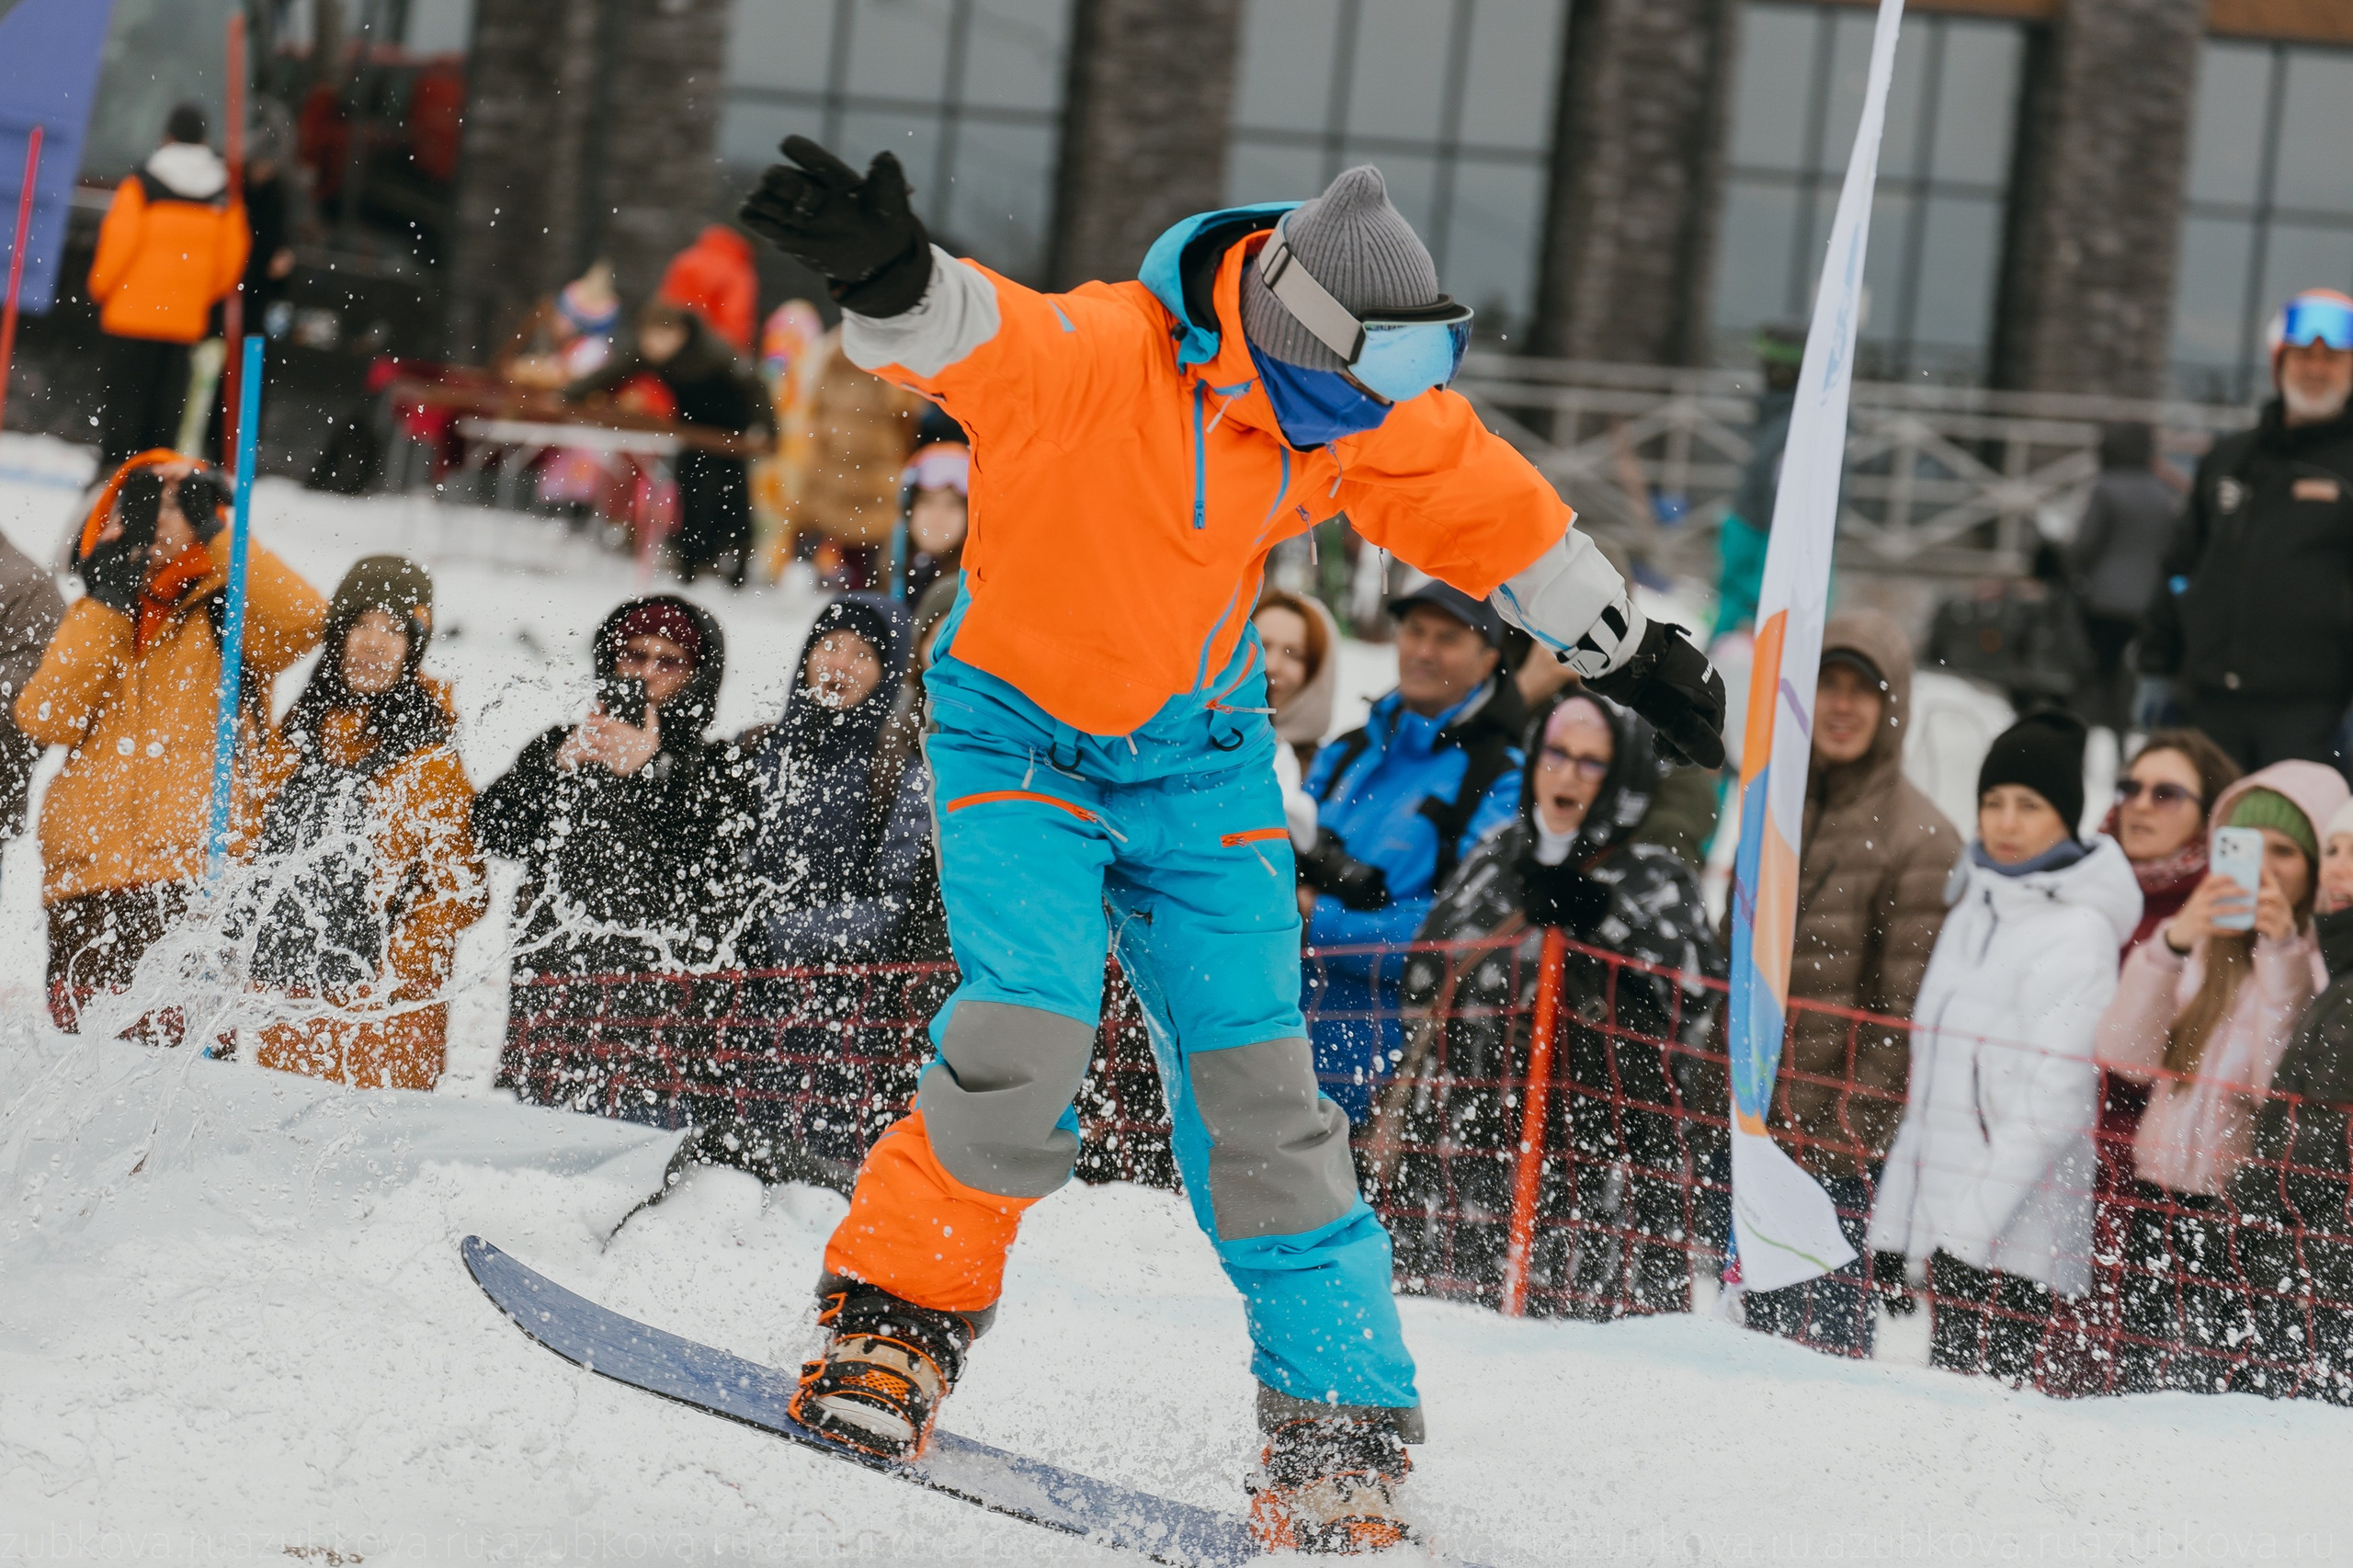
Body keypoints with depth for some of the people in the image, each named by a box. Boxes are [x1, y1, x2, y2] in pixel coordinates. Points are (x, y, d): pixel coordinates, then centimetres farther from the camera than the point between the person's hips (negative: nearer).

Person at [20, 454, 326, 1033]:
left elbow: (303, 617, -14)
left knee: (186, 1038, -18)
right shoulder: (95, 617, 20)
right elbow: (45, 720, 5)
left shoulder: (226, 618, 9)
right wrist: (107, 607, 2)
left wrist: (217, 531, -7)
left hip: (192, 877, -4)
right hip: (87, 872, 4)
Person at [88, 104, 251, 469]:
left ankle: (114, 468, -4)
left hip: (133, 312, -3)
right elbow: (233, 255, 8)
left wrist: (100, 287, 6)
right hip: (187, 318, 3)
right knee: (168, 398, 8)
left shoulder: (141, 186, -8)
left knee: (124, 396, 1)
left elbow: (118, 243, -10)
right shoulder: (224, 196, 5)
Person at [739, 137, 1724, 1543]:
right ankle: (900, 1315, -1)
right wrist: (886, 270, -73)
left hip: (1201, 756, 4)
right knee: (1029, 1033, -23)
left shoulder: (1369, 413, -11)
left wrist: (1630, 649, 17)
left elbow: (1488, 509, 7)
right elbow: (958, 327, -49)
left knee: (1258, 1089, -1)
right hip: (1024, 740, -4)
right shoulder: (1093, 360, -29)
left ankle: (1342, 1439, 5)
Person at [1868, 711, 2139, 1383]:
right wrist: (1917, 1227, 17)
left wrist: (1973, 1220, -18)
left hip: (2013, 1237, -8)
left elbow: (2052, 1101, -14)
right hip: (1949, 1225, 8)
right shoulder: (1974, 912, 17)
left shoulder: (2078, 934, -7)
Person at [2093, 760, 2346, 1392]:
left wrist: (2282, 951, -22)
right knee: (2138, 1382, 5)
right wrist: (2171, 944, -17)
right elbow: (2125, 1056, -3)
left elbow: (2289, 1079, -16)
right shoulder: (2202, 946, 10)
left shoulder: (2326, 961, -4)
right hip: (2160, 1199, 5)